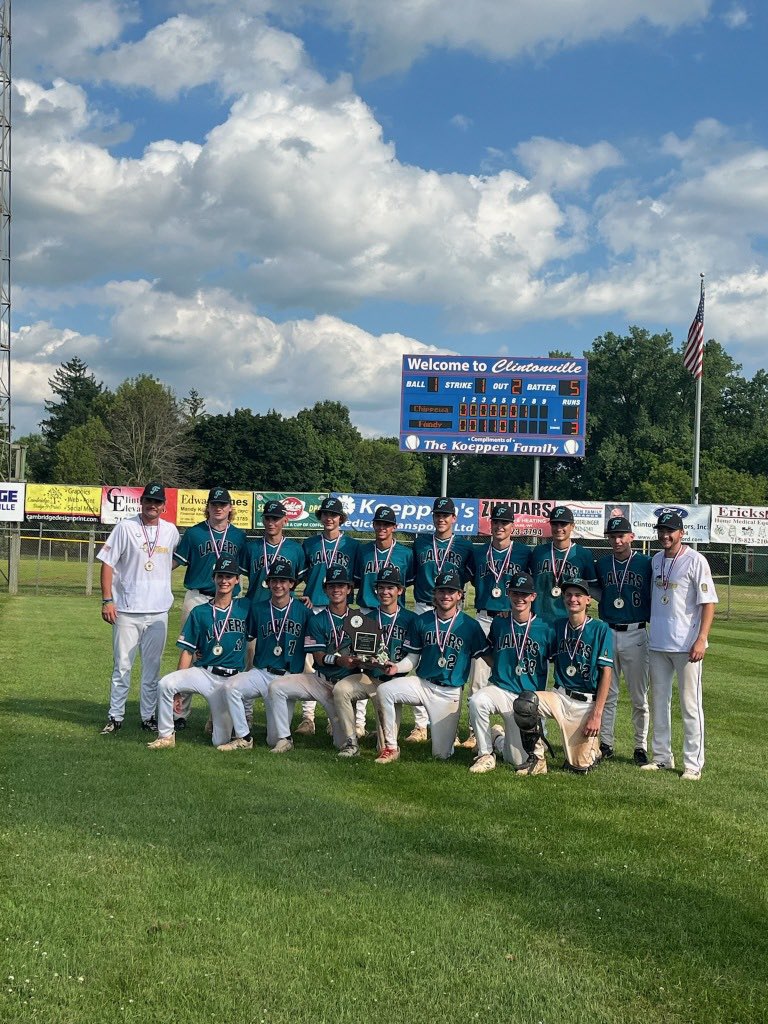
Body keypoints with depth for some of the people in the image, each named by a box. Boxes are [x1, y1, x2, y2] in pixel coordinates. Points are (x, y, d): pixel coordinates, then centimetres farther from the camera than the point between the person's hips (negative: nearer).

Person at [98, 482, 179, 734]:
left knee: (152, 666, 9)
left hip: (158, 611, 3)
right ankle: (115, 716, 11)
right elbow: (107, 563, -4)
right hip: (126, 610, -3)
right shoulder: (126, 527, -2)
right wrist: (107, 600, -11)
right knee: (122, 665, 1)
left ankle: (149, 716, 17)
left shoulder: (171, 531, 8)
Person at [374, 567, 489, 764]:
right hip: (422, 684, 2)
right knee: (383, 691, -25)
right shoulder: (421, 621, 3)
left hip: (450, 692, -2)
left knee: (441, 754, -4)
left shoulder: (470, 626, -4)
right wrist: (397, 668, -15)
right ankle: (391, 747, -11)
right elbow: (413, 658, 6)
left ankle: (446, 730, 32)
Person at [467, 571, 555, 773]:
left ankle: (498, 738, 29)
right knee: (476, 701, -35)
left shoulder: (545, 629, -2)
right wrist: (501, 669, 9)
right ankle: (485, 754, -13)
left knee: (519, 760, -7)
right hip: (500, 689, 1)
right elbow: (487, 653, 23)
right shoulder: (499, 623, 6)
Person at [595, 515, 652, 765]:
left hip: (636, 635, -3)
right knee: (606, 693, 8)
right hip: (607, 634, 3)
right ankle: (606, 744, 17)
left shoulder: (645, 563, -2)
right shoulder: (602, 563, 8)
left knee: (639, 696, 3)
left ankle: (641, 747, 13)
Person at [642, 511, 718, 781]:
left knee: (690, 704, -3)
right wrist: (650, 630, 15)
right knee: (659, 702, 13)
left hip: (686, 644, -7)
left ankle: (693, 764, 4)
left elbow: (708, 602, -11)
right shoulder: (656, 560, 11)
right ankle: (662, 757, 23)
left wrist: (701, 639, -19)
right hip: (657, 644, 7)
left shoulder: (695, 560, -8)